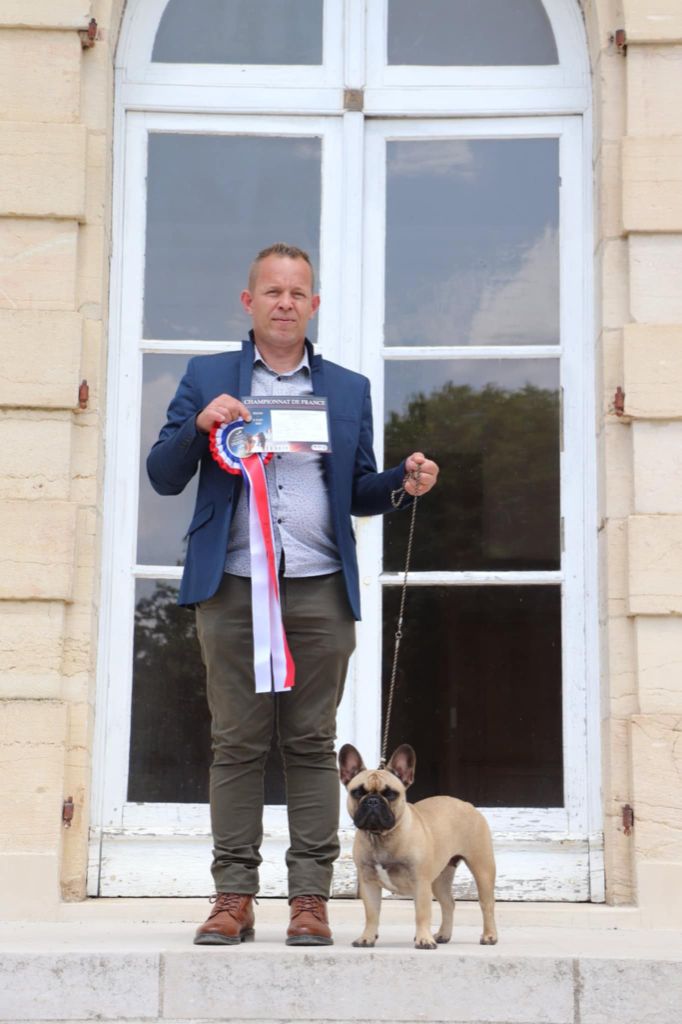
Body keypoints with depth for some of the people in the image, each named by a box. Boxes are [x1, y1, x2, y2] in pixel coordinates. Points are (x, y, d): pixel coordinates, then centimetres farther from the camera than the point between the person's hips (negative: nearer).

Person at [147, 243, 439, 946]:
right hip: (232, 590, -1)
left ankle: (310, 899, 5)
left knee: (312, 744, 1)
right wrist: (198, 424, -9)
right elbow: (163, 477, 9)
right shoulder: (206, 378, 13)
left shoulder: (349, 390, 16)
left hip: (319, 591, 1)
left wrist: (403, 484, -4)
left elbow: (358, 492, 17)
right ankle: (233, 896, 6)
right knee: (236, 744, 0)